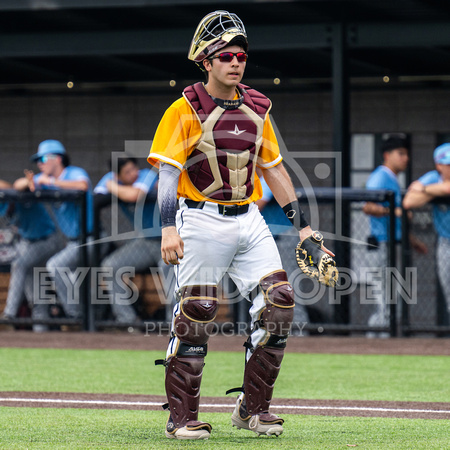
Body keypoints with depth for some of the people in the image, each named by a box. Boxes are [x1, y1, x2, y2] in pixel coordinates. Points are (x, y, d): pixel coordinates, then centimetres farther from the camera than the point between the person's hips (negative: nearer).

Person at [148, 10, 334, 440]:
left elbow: (274, 168, 19)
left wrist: (301, 224, 15)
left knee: (278, 303, -5)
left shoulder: (257, 108, 12)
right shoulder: (186, 110, -5)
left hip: (249, 219, 5)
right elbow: (168, 171, -11)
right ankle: (182, 417, 1)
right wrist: (168, 228, -22)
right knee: (195, 315, -7)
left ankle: (252, 406, 6)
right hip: (201, 222, -5)